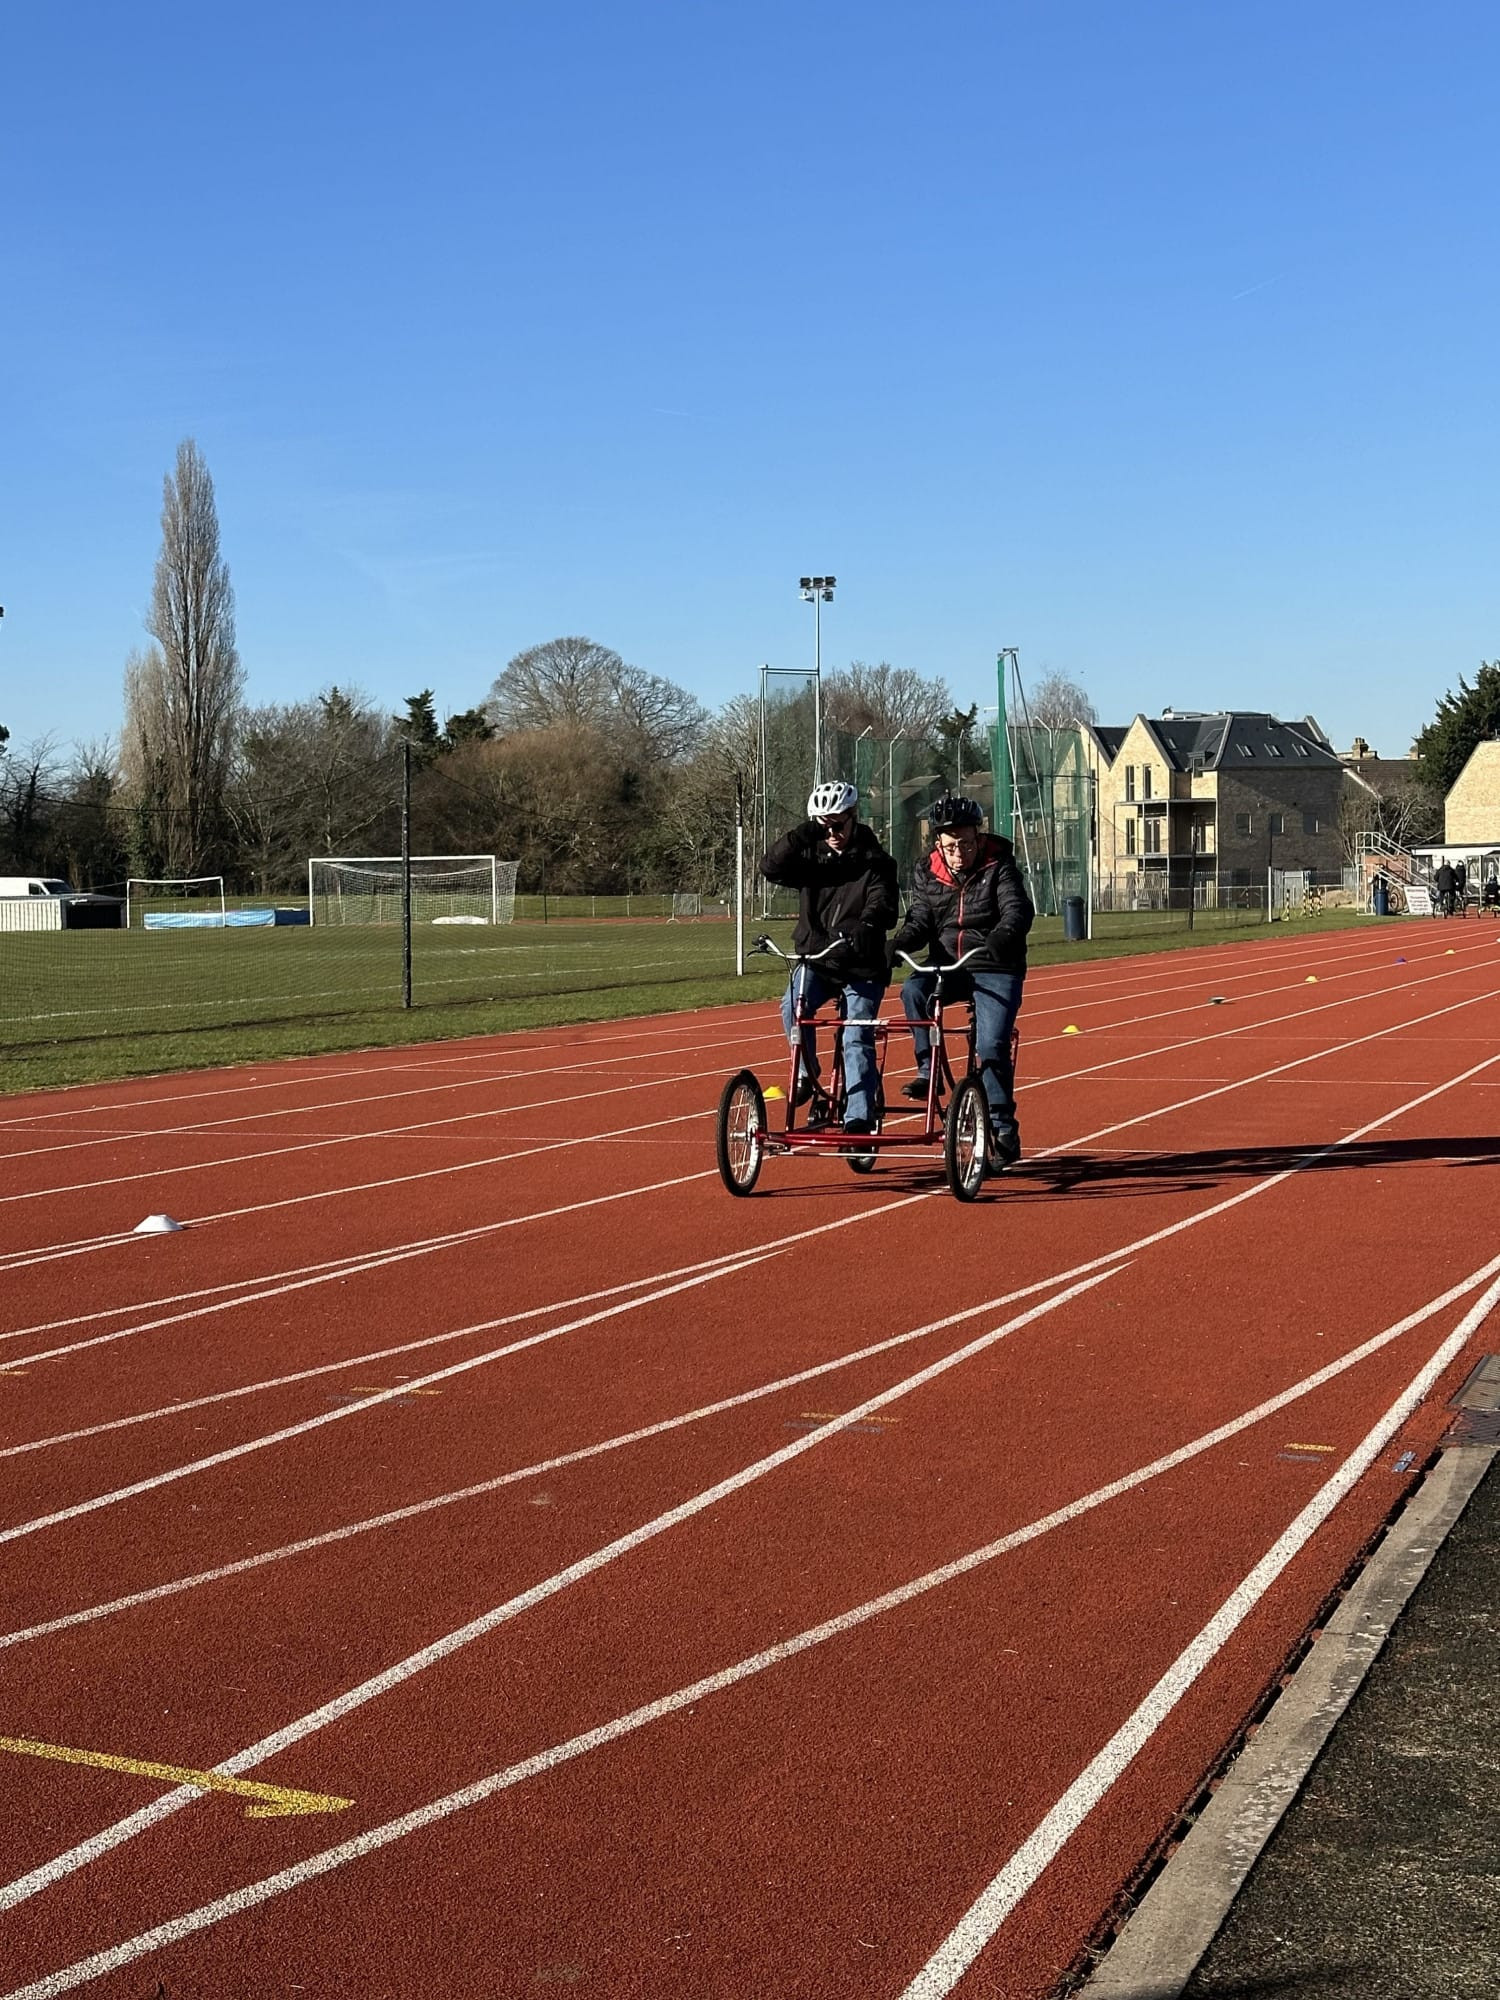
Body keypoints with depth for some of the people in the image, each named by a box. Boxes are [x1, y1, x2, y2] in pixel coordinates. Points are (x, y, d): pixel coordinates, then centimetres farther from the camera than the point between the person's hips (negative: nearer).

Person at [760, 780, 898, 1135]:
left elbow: (883, 906, -16)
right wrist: (801, 836, -23)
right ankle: (808, 1076, -8)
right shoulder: (810, 857, 7)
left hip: (862, 967, -2)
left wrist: (865, 927, -38)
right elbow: (771, 868, -10)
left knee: (857, 1039, -13)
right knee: (793, 1005, -26)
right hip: (816, 960, 2)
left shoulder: (875, 862, 0)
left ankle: (859, 1118, -11)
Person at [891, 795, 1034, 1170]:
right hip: (947, 966, 3)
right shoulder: (927, 872, 4)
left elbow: (1018, 909, -19)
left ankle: (1004, 1129, -5)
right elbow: (920, 921, 2)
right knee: (913, 990, -29)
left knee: (991, 1046, -18)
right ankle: (928, 1070, -12)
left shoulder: (999, 867, -7)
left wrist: (1002, 937, -41)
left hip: (995, 970, -3)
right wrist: (898, 943, -20)